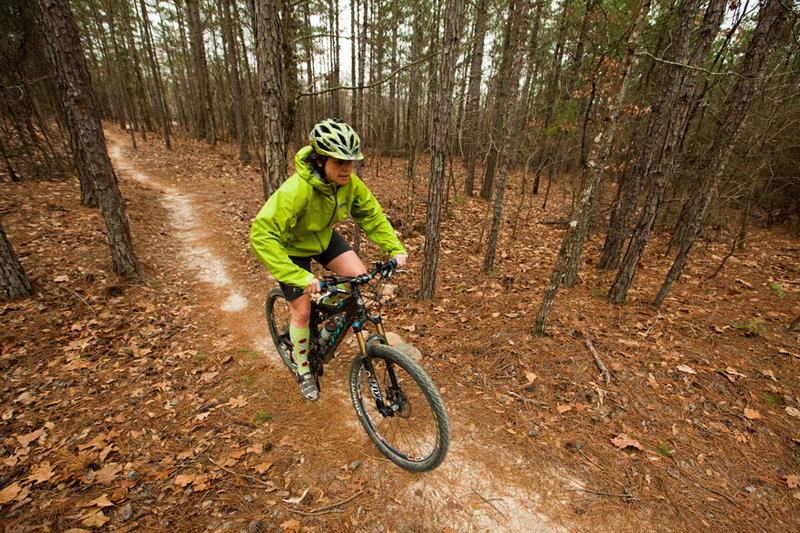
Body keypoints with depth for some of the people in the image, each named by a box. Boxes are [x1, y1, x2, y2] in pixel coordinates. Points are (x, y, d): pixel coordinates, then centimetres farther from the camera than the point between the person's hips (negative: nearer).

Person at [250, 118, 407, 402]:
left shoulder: (350, 184, -20)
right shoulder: (296, 190, -38)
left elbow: (372, 214, -7)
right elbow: (262, 235, -41)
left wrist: (395, 248, -18)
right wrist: (301, 277, -47)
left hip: (324, 238, 5)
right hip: (292, 247, -5)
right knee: (302, 310, -3)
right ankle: (303, 369, 25)